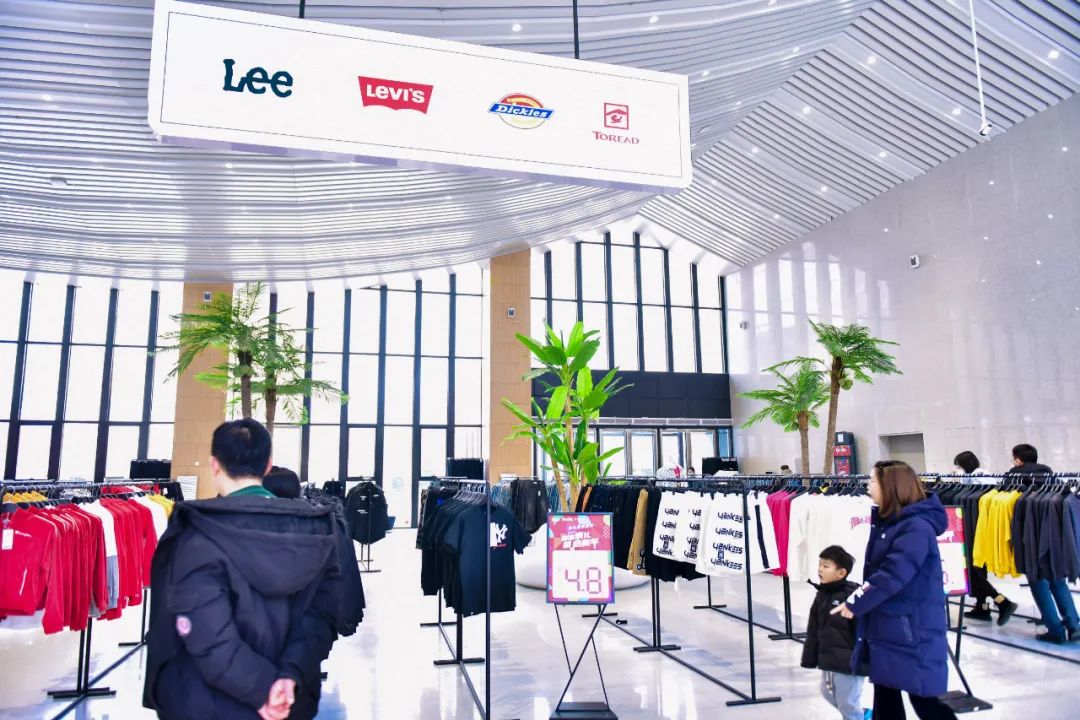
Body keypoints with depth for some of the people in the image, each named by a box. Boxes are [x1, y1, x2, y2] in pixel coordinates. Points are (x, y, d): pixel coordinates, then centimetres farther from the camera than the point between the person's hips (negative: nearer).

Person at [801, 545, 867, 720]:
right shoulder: (821, 595, 4)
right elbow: (813, 631, 10)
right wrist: (810, 658, 13)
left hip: (848, 662, -8)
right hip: (827, 659, 8)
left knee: (848, 703, 5)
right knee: (829, 693, 24)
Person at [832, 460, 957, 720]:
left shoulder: (917, 527, -20)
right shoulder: (886, 522, 9)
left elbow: (893, 575, -25)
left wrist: (854, 603, -17)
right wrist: (858, 601, 6)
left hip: (913, 632, -9)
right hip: (884, 629, 9)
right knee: (885, 696, 15)